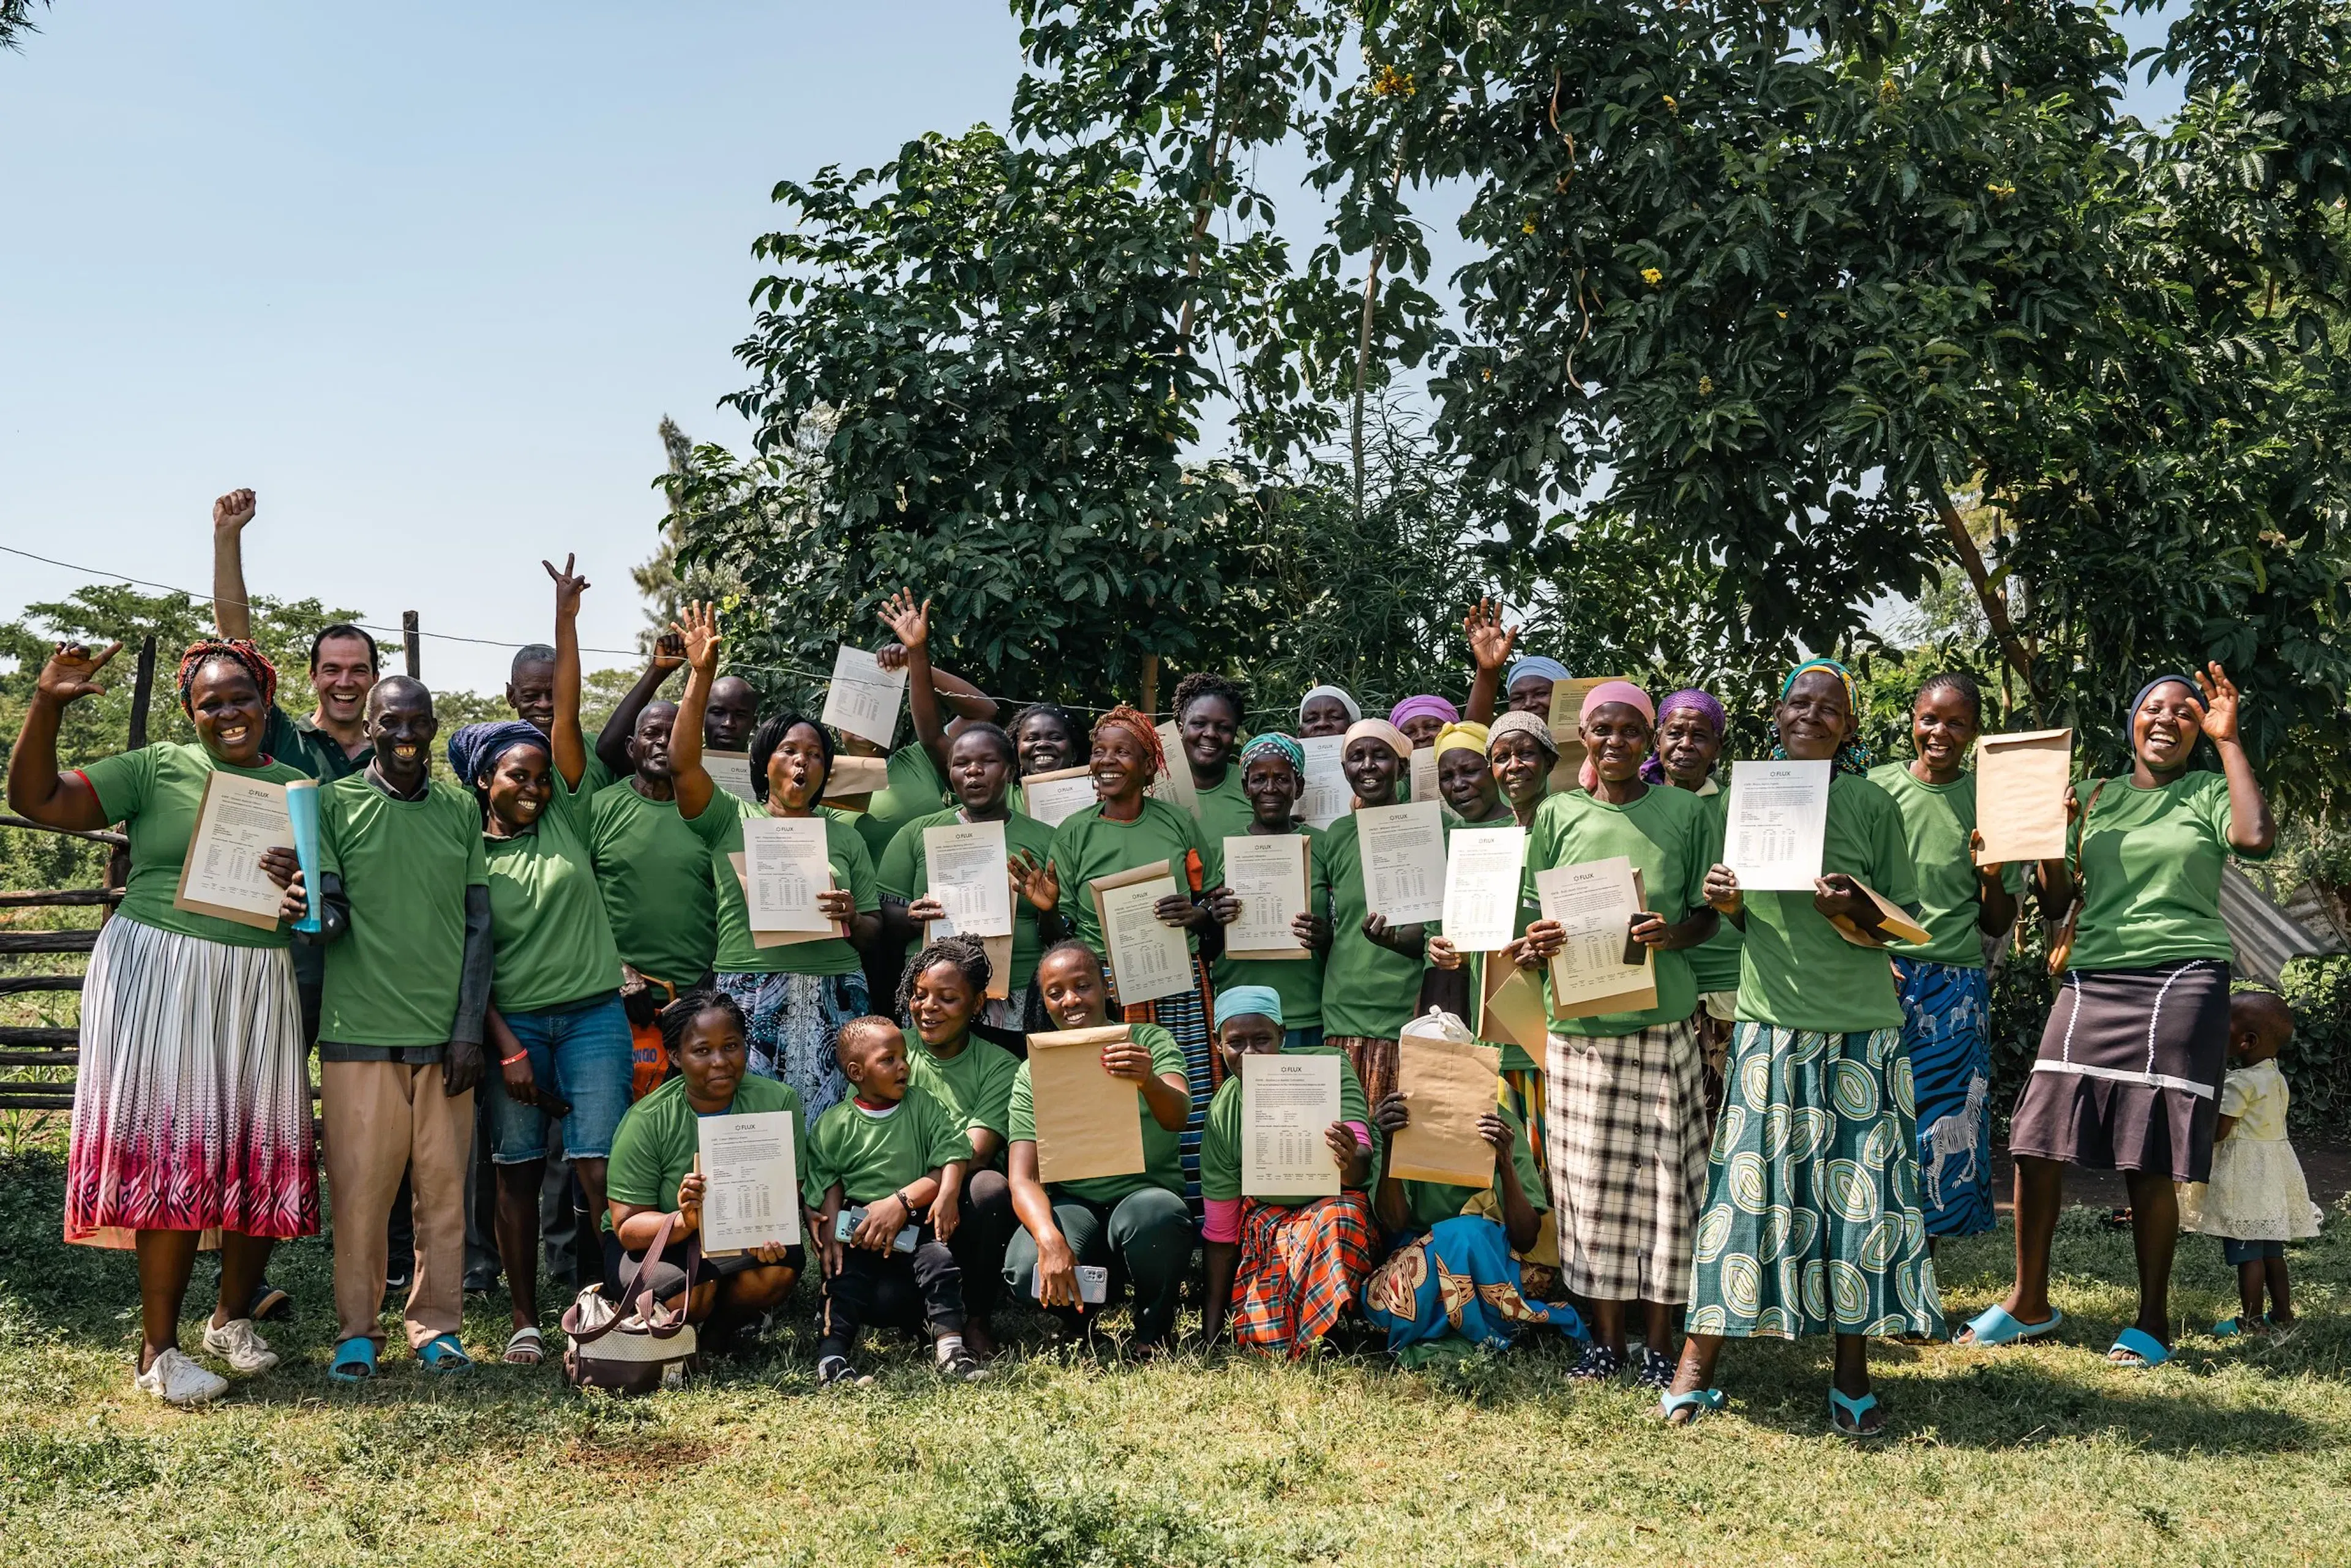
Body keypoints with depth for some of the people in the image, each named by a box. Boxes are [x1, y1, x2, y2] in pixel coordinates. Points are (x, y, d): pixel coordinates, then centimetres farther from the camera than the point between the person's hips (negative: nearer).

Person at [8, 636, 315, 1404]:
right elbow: (37, 799, -3)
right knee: (171, 1152, -5)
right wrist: (46, 705, -14)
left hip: (258, 988, 3)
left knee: (260, 1153, 5)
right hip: (159, 981, -3)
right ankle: (159, 1350, 4)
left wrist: (304, 888, -11)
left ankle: (232, 1317, 25)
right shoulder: (158, 769, 2)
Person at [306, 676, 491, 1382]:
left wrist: (469, 1028, 1)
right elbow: (331, 916, 0)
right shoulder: (335, 804, 4)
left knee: (443, 1188, 3)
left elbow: (479, 925, 9)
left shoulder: (461, 812, 10)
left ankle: (436, 1325, 14)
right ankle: (357, 1331, 12)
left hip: (445, 1034, 2)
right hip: (360, 1032, -2)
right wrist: (313, 920, -25)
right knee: (359, 1188, 0)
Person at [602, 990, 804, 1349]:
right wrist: (683, 1222, -40)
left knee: (781, 1265, -30)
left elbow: (789, 1192, -14)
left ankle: (721, 1327, 3)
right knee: (693, 1291, -34)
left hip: (740, 1242, 2)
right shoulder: (646, 1122, -17)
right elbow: (627, 1228, -18)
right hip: (657, 1244, -2)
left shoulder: (779, 1102, -11)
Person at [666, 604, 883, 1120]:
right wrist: (701, 676, -12)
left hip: (832, 997, 2)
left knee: (826, 1121, -3)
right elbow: (683, 765, -6)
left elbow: (872, 932, 16)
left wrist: (851, 918, -7)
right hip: (748, 996, -2)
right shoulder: (732, 820, 10)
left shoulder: (844, 836, 16)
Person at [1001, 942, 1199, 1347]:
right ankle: (1079, 1314, 8)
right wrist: (1051, 1241, -31)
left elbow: (1177, 1116, -21)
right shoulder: (1033, 1074, 1)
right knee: (1027, 1270, -31)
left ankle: (1155, 1327, -4)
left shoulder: (1150, 1042, -1)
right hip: (1070, 1204, 1)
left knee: (1153, 1215, -37)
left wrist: (1150, 1083, -47)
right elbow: (1023, 1179, -9)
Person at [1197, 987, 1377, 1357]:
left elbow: (1361, 1161, -27)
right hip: (1269, 1216, 2)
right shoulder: (1222, 1114, -9)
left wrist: (1350, 1162, -54)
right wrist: (1210, 1329, -3)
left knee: (1337, 1219, -38)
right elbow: (1220, 1229, -2)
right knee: (1266, 1344, -17)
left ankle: (1325, 1334, -16)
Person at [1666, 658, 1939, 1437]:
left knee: (1856, 1188, 1)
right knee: (1747, 1182, 0)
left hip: (1860, 1027, -1)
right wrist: (1723, 902, -7)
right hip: (1769, 1020, 1)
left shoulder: (1873, 805, 0)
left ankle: (1852, 1372, 13)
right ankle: (1697, 1362, 9)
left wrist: (1854, 909, -19)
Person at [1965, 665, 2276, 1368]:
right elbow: (2057, 901, 15)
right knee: (2036, 1143, 0)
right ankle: (2029, 1303, 14)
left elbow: (2257, 838, -17)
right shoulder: (2098, 798, 14)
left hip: (2179, 986, -3)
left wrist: (2227, 739, -8)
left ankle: (2153, 1320, 13)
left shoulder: (2209, 792, 6)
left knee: (2151, 1162, -2)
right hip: (2092, 984, 4)